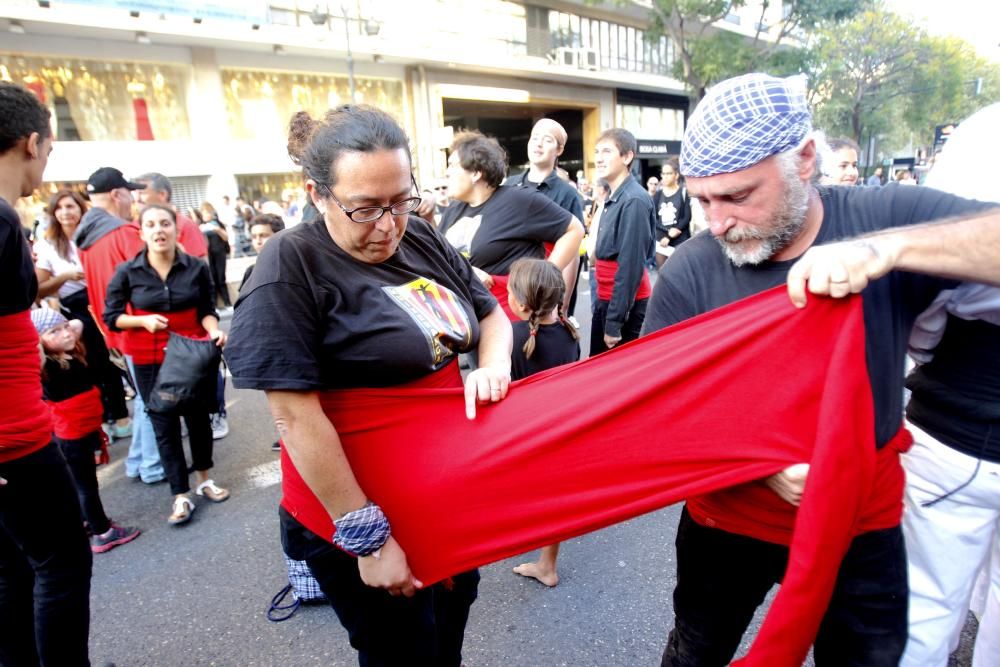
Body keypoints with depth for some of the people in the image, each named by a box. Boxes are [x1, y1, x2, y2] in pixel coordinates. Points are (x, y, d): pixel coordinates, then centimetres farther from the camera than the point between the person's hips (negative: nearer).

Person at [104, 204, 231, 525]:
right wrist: (144, 320, -20)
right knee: (165, 426, 7)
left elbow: (207, 310, -3)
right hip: (151, 362, 0)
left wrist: (214, 332, -22)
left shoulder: (197, 268, -8)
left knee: (198, 417, 14)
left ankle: (204, 480, 35)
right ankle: (181, 496, 18)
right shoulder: (127, 272, -8)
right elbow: (111, 317, -2)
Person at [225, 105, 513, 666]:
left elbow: (490, 312, 11)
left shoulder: (423, 240, -1)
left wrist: (493, 366, -11)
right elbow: (296, 416, -23)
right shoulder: (291, 266, -20)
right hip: (358, 519, -6)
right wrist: (367, 537, -20)